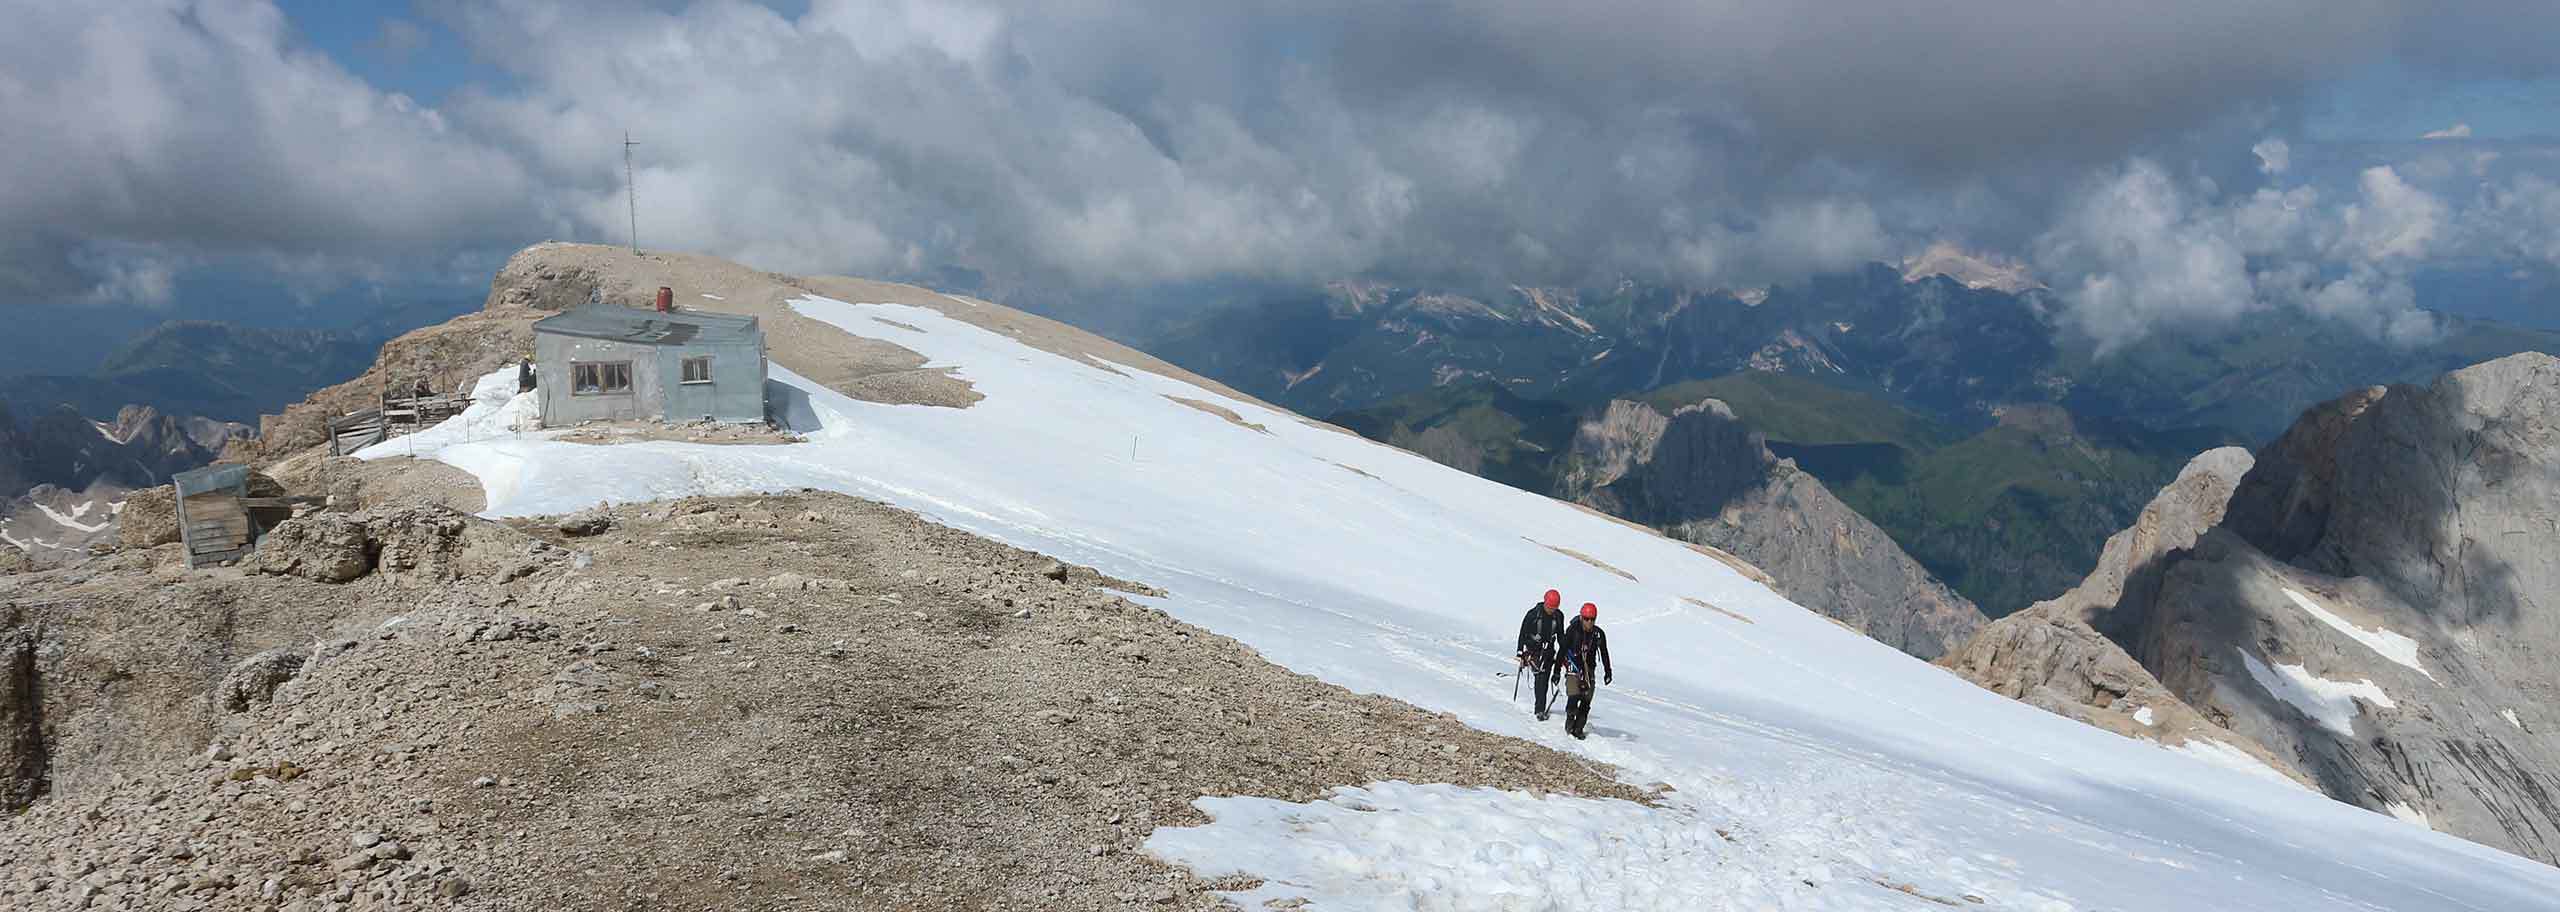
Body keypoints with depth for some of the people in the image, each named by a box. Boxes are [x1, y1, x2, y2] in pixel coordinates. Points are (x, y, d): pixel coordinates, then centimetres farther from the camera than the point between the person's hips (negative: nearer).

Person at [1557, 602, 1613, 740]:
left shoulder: (1599, 634, -1)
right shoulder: (1572, 630, -11)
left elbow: (1604, 653, 14)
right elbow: (1562, 650, -5)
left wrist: (1608, 671, 16)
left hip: (1589, 669, 3)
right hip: (1573, 667, -3)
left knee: (1586, 701, 0)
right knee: (1573, 696, -16)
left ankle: (1578, 728, 11)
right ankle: (1570, 723, 5)